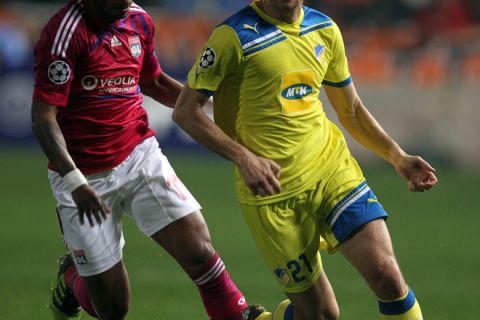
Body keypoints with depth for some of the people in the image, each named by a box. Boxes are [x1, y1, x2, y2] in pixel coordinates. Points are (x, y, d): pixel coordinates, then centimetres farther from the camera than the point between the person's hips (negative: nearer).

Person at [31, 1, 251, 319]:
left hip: (140, 157, 5)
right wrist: (74, 181, -31)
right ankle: (72, 277, 36)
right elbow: (43, 117, -20)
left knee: (199, 251, -14)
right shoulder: (66, 31, -18)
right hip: (85, 176, -5)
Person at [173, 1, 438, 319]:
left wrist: (397, 156, 5)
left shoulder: (325, 30, 7)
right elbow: (185, 110, -9)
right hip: (272, 187, -4)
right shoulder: (235, 35, -10)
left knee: (388, 277, -14)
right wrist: (243, 157, -20)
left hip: (333, 170, 4)